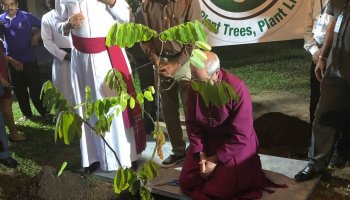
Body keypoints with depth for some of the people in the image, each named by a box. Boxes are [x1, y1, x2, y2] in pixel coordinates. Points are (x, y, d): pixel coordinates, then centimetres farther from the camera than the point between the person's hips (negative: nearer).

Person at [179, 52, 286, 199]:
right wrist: (201, 154, -14)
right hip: (206, 141, 4)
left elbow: (241, 135, -23)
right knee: (187, 182, 0)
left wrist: (216, 159, -19)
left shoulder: (237, 89, -27)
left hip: (236, 144, -4)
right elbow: (192, 124, -5)